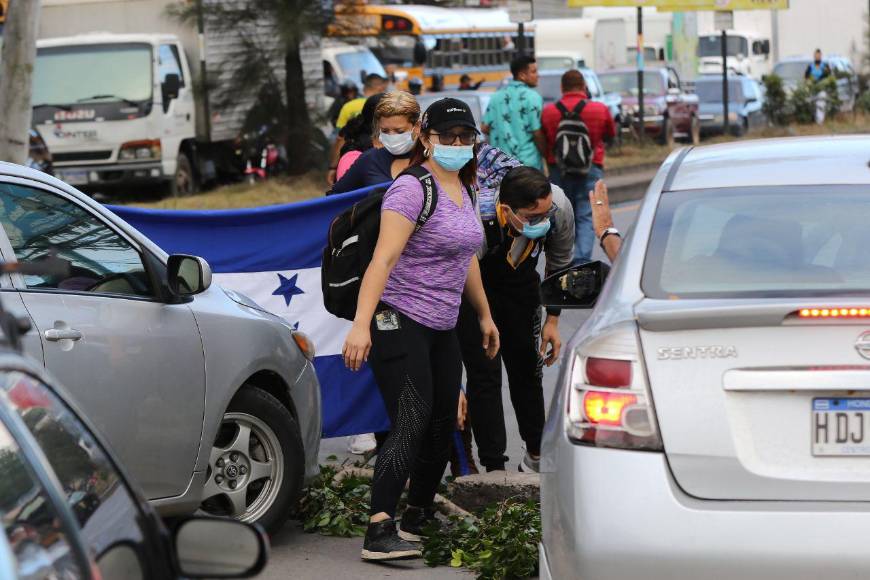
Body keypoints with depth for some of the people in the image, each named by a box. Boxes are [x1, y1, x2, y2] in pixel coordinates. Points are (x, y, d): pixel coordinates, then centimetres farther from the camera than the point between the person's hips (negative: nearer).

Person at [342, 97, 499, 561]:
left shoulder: (463, 189, 13)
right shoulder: (411, 189, -15)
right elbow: (383, 259, -24)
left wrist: (484, 314, 29)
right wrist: (361, 323, -32)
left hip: (442, 329, 9)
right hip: (399, 323, -9)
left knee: (442, 426, 13)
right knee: (411, 425, -19)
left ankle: (419, 517, 29)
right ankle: (380, 531, -24)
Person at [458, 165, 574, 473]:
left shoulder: (559, 208, -30)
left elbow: (560, 264, -6)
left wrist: (552, 320, -2)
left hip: (521, 281, 4)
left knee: (527, 366, 9)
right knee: (484, 371, -12)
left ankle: (536, 454, 25)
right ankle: (494, 468, -5)